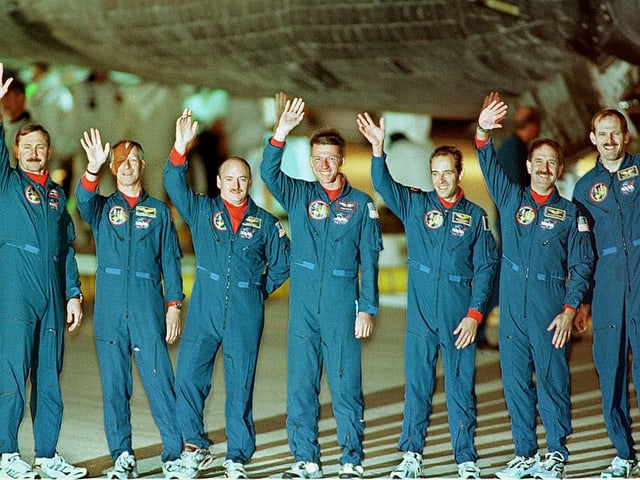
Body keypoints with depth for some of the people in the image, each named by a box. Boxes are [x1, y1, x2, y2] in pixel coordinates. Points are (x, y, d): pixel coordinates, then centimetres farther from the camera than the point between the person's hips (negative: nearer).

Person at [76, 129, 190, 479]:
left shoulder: (159, 211, 12)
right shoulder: (101, 208, 12)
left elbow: (171, 262, 10)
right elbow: (83, 200, -12)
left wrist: (174, 306, 0)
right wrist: (93, 168, -31)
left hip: (148, 309, -1)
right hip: (109, 309, 1)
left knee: (160, 382, -7)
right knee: (114, 385, 3)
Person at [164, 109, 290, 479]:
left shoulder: (265, 223, 6)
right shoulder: (202, 211, 7)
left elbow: (281, 264, 17)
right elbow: (174, 183, -6)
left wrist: (260, 290, 9)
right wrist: (181, 146, -19)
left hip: (246, 317, -1)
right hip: (204, 312, 1)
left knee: (240, 387, 2)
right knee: (188, 378, -4)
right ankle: (197, 448, 13)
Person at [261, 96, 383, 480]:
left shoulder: (361, 204, 4)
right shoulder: (299, 195, 9)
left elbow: (369, 260, 2)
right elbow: (269, 173, -9)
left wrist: (367, 308, -4)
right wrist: (281, 133, -23)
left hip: (342, 306, -2)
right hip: (303, 305, 2)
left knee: (346, 384, 0)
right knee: (300, 384, 4)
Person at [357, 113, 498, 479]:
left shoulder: (475, 216, 6)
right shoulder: (415, 205, 8)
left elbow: (485, 267, 3)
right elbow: (384, 184, -6)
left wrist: (475, 313, -6)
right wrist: (379, 149, -24)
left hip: (459, 319, -1)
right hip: (421, 315, 1)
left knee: (461, 388, 2)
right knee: (417, 386, 4)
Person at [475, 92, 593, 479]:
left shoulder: (571, 213, 6)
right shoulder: (511, 198, 12)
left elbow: (582, 265, 2)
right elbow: (489, 164, 0)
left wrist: (570, 309, -9)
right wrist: (483, 133, -19)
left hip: (550, 309, -3)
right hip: (512, 308, 3)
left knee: (552, 381, -5)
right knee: (516, 383, 4)